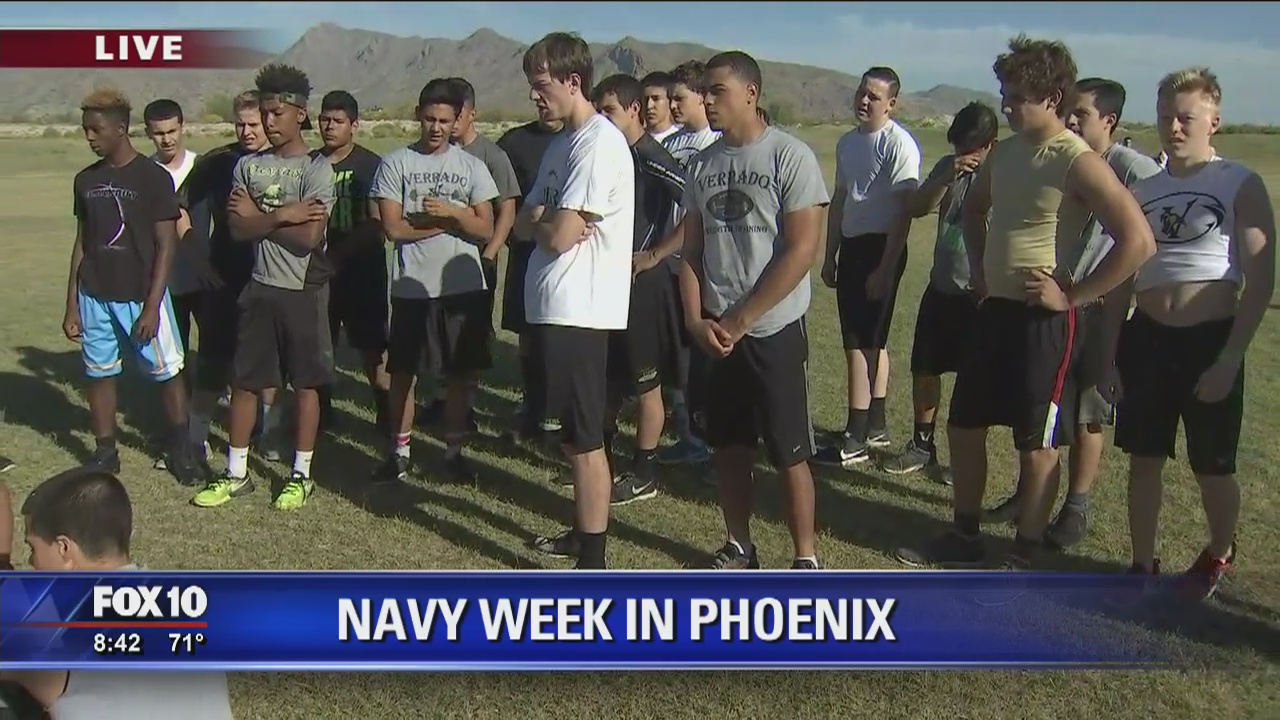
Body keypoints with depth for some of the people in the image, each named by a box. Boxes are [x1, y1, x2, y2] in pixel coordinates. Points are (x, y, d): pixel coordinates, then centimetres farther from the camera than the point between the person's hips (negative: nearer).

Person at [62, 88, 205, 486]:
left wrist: (151, 307, -13)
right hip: (95, 296, 5)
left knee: (166, 371, 2)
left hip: (141, 296, -4)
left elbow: (165, 246, -8)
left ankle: (180, 448, 17)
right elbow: (82, 243, 12)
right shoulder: (86, 180, 7)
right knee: (99, 374, 9)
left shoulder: (154, 177, -8)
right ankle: (105, 453, 22)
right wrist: (72, 305, 9)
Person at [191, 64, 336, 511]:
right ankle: (236, 474, 21)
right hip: (260, 288, 5)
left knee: (305, 383, 6)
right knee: (243, 381, 9)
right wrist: (282, 215, -14)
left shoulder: (317, 168, -8)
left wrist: (259, 217, -7)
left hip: (304, 290, -5)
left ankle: (301, 475, 18)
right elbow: (237, 229, -2)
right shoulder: (248, 166, 7)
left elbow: (308, 236, -17)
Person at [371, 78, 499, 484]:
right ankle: (400, 452, 21)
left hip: (463, 286, 1)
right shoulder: (396, 164, 1)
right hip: (412, 287, -1)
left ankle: (453, 451, 21)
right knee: (402, 372, 7)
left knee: (460, 373, 7)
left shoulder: (471, 166, 5)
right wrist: (450, 220, -6)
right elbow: (394, 228, -7)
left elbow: (485, 229, 0)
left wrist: (450, 212, -15)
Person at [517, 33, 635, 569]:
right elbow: (524, 221, 15)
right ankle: (583, 531, 33)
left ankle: (592, 567, 3)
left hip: (577, 309, -10)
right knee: (572, 433, 19)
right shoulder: (563, 143, 16)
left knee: (584, 440, -4)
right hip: (553, 305, 10)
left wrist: (540, 221, 2)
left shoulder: (599, 143, -15)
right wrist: (545, 221, -7)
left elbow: (559, 236, -20)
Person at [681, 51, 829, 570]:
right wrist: (696, 320, -3)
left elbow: (802, 250, -14)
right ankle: (739, 547, 27)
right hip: (714, 333, 5)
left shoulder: (790, 157, -9)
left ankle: (805, 558, 16)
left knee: (789, 454, 1)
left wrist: (740, 320, -14)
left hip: (773, 331, -5)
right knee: (727, 447, 12)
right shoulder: (703, 164, 9)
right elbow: (692, 250, 12)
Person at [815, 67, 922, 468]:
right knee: (872, 341, 15)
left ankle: (855, 440, -3)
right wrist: (829, 255, 19)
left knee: (860, 342, -8)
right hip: (851, 245, 8)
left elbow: (904, 211, -16)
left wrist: (885, 268, -19)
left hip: (881, 249, -8)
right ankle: (875, 427, 26)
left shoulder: (899, 144, -13)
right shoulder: (847, 142, 12)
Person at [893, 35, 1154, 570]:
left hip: (1046, 319, -8)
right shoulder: (1004, 154, 7)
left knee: (1036, 442, 4)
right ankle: (964, 538, 31)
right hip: (996, 309, 8)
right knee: (963, 424, 14)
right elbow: (974, 209, 28)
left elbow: (1137, 241, -24)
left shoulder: (1078, 162, -16)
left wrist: (1074, 295, -19)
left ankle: (1024, 557, 19)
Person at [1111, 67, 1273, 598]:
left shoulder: (1240, 186, -7)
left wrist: (1230, 359, -15)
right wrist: (1111, 349, 9)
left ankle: (1218, 555, 35)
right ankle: (1143, 565, 24)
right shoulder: (1143, 190, 8)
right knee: (1144, 460, 9)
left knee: (1213, 469, 8)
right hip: (1148, 339, 4)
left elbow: (1260, 282, -10)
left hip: (1209, 341, -4)